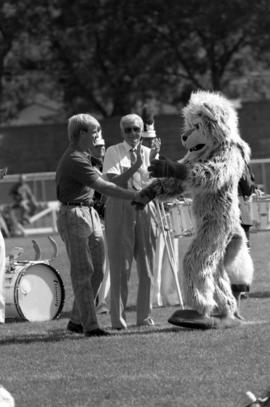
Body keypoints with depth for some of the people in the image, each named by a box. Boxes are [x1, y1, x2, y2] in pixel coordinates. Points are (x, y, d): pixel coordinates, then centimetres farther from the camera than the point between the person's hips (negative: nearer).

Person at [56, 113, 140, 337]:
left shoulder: (83, 157, 16)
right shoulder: (75, 161, -17)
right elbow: (103, 187, -22)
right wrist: (135, 196, -21)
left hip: (90, 215, 10)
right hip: (74, 215, -10)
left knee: (96, 272, 9)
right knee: (83, 273, -7)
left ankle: (76, 320, 17)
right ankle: (90, 325, -6)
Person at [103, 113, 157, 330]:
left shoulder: (148, 153, 13)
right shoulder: (113, 152, 2)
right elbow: (113, 182, -11)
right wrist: (134, 167, -19)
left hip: (144, 208, 4)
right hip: (120, 208, -4)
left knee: (147, 266, 5)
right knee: (121, 266, -4)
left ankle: (145, 316, 14)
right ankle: (118, 319, -2)